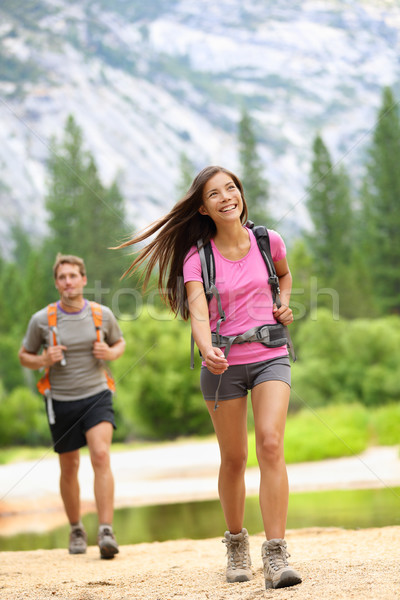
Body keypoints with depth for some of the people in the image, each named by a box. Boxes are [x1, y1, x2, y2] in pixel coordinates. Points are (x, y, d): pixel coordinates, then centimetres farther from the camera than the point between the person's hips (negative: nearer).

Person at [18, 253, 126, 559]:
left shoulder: (102, 314, -2)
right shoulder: (42, 320, -5)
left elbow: (120, 342, 16)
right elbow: (24, 356, 7)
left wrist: (111, 353, -7)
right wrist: (43, 361, -15)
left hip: (96, 396, 0)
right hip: (61, 401, 1)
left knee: (101, 456, -20)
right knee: (69, 468, 10)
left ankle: (106, 532, -21)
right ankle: (77, 530, 31)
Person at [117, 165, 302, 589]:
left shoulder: (268, 241, 1)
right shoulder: (197, 257, -6)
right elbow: (198, 313, -22)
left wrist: (284, 304, 4)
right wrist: (208, 352, -41)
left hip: (270, 357, 0)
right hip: (223, 364, 0)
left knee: (271, 444, -18)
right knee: (233, 459, 7)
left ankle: (276, 555, -21)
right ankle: (236, 542, 31)